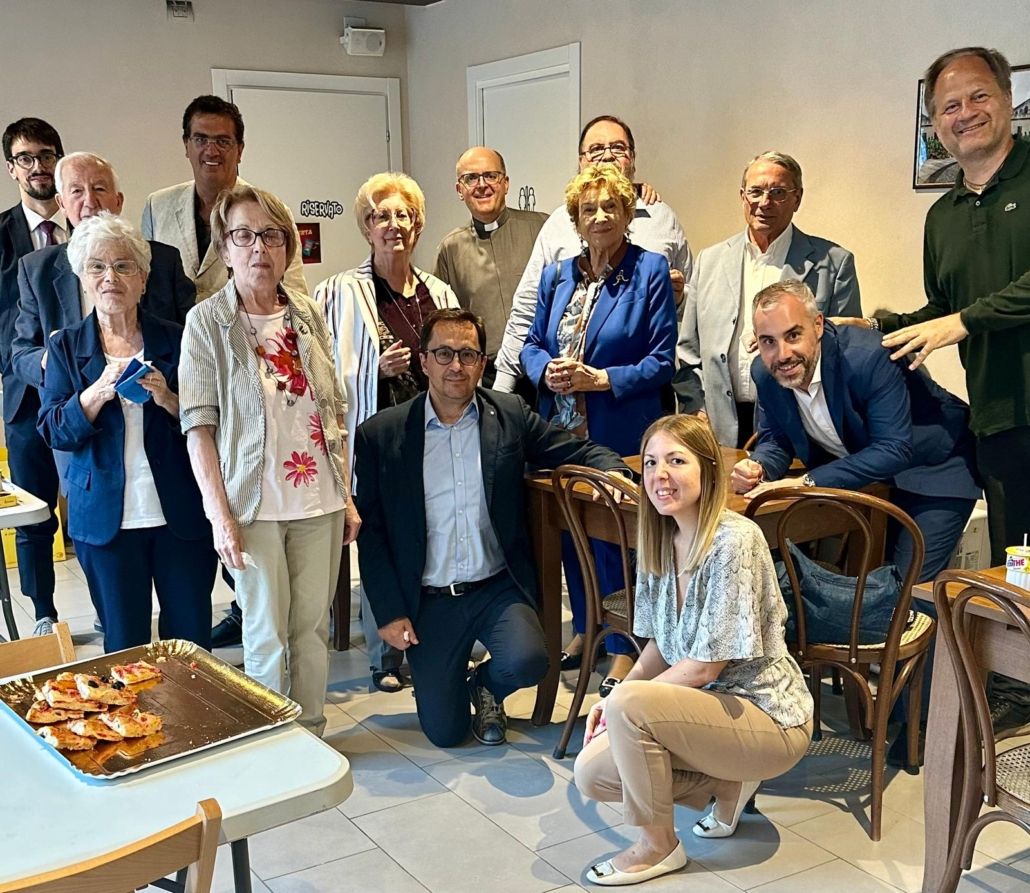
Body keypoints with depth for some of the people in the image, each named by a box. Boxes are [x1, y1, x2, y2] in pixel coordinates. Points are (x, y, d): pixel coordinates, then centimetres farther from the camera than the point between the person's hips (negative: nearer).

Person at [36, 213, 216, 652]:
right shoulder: (66, 347, 6)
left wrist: (168, 400, -16)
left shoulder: (174, 339, 4)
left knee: (191, 640, 6)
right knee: (124, 647, 9)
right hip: (107, 519, 0)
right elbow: (54, 431, -3)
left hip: (181, 514, 0)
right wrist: (100, 390, -20)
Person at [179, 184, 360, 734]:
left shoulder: (308, 316, 7)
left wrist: (347, 496, 9)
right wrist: (220, 515, -13)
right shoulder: (207, 321, -4)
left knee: (313, 628, 10)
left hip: (319, 501, 4)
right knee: (268, 636, 5)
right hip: (254, 505, -3)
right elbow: (198, 427, -7)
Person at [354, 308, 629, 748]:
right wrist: (389, 612, -6)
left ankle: (485, 685, 10)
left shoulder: (511, 414, 1)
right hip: (429, 600, -1)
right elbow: (371, 531, -1)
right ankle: (454, 685, 35)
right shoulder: (380, 435, -4)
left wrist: (613, 471, -18)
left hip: (499, 587, 1)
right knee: (444, 731, -3)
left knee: (526, 661, -28)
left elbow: (577, 450, 5)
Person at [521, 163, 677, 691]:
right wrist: (547, 371, -8)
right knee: (568, 530, 13)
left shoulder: (650, 271, -5)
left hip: (620, 435, -5)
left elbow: (662, 361, -9)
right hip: (561, 430, 6)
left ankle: (623, 649, 13)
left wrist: (600, 379, -18)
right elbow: (532, 345, 14)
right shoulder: (557, 277, 11)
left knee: (613, 537, -2)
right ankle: (586, 631, 31)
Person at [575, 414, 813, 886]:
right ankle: (728, 784, 13)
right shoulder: (661, 540, 1)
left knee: (628, 705, -29)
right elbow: (661, 645, 10)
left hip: (767, 717, -8)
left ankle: (659, 845, -6)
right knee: (591, 772, -5)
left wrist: (619, 700, -13)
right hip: (707, 704, 8)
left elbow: (704, 667, -22)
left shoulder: (733, 540, -23)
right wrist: (612, 699, -6)